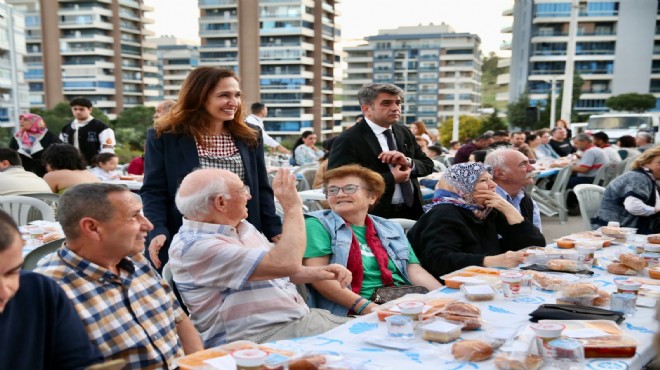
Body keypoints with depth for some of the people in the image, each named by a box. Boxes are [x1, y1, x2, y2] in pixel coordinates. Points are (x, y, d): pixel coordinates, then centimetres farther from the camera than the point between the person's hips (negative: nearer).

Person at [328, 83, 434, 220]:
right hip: (376, 217, -6)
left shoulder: (405, 132, 7)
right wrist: (391, 178, -20)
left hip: (411, 212, 6)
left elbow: (428, 165, 9)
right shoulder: (348, 140, -14)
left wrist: (408, 162, -14)